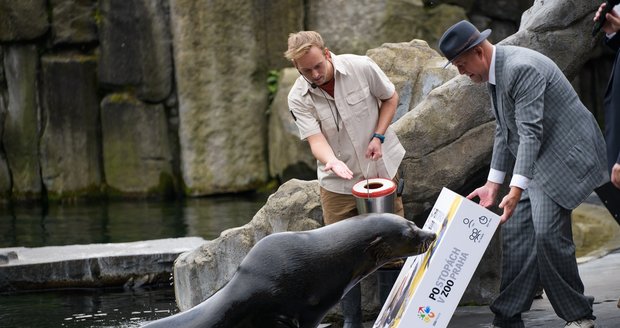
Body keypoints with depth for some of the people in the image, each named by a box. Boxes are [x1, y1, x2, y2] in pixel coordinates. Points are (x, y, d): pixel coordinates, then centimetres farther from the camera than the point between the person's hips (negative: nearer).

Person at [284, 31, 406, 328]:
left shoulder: (362, 68, -14)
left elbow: (390, 97, 2)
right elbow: (315, 138, -21)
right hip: (338, 182, 0)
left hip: (381, 169, 0)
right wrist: (332, 161, -43)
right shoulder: (298, 98, -12)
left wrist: (378, 136, -11)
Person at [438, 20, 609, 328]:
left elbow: (530, 132, -29)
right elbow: (504, 131, 15)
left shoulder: (521, 69, -24)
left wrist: (516, 191, -34)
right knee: (515, 232, 4)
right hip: (535, 162, 10)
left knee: (547, 233, -14)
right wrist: (493, 184, 11)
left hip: (564, 154, -10)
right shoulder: (494, 72, 8)